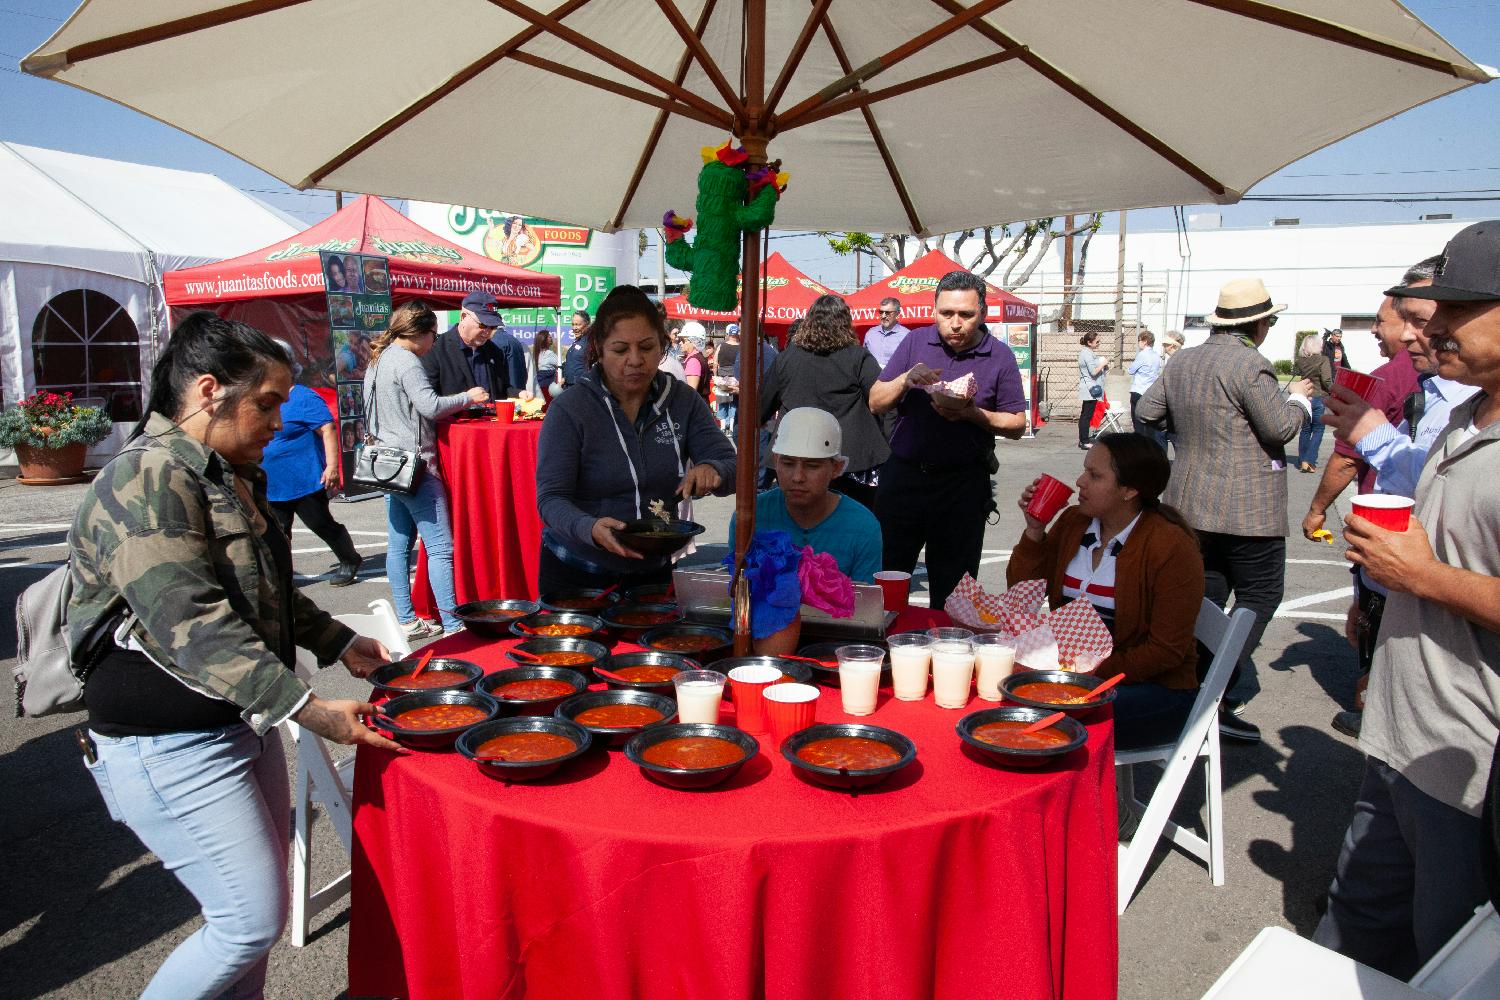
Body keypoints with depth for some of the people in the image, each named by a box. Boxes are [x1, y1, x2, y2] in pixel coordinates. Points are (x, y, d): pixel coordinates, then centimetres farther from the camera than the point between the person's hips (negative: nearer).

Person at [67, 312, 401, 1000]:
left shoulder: (231, 476, 12)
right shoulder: (147, 480, -19)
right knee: (254, 919, -5)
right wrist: (306, 708, -30)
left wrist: (343, 645, 14)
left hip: (243, 723, 9)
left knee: (259, 908, 15)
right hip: (169, 746, -9)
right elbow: (190, 624, -28)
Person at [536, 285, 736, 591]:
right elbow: (550, 497, -20)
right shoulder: (569, 409, -15)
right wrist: (590, 528, -40)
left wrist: (712, 471, -32)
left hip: (653, 571, 3)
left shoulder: (683, 401, -4)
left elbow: (732, 467, -8)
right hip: (575, 574, -3)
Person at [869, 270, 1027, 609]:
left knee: (951, 593, 9)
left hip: (963, 483, -1)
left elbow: (1017, 424, 1)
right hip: (903, 475, 2)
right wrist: (905, 381, -15)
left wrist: (975, 415, -16)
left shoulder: (1000, 356, -1)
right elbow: (875, 403, 4)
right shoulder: (915, 341, 4)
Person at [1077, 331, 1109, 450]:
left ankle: (1082, 441, 15)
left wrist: (1104, 367, 12)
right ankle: (1085, 442, -7)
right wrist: (1103, 364, -5)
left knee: (1084, 415, 11)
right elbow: (1093, 372, -19)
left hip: (1088, 390, 10)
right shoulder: (1087, 354, -14)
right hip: (1090, 390, -10)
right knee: (1087, 416, -8)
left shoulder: (1088, 352, 17)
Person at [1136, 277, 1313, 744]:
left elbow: (1146, 412, 12)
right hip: (1247, 508, -7)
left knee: (1206, 600, 15)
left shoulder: (1182, 361, 8)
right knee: (1260, 595, 2)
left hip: (1190, 503, 8)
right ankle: (1221, 699, -4)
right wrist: (1298, 398, 5)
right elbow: (1281, 427, -14)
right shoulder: (1250, 364, -15)